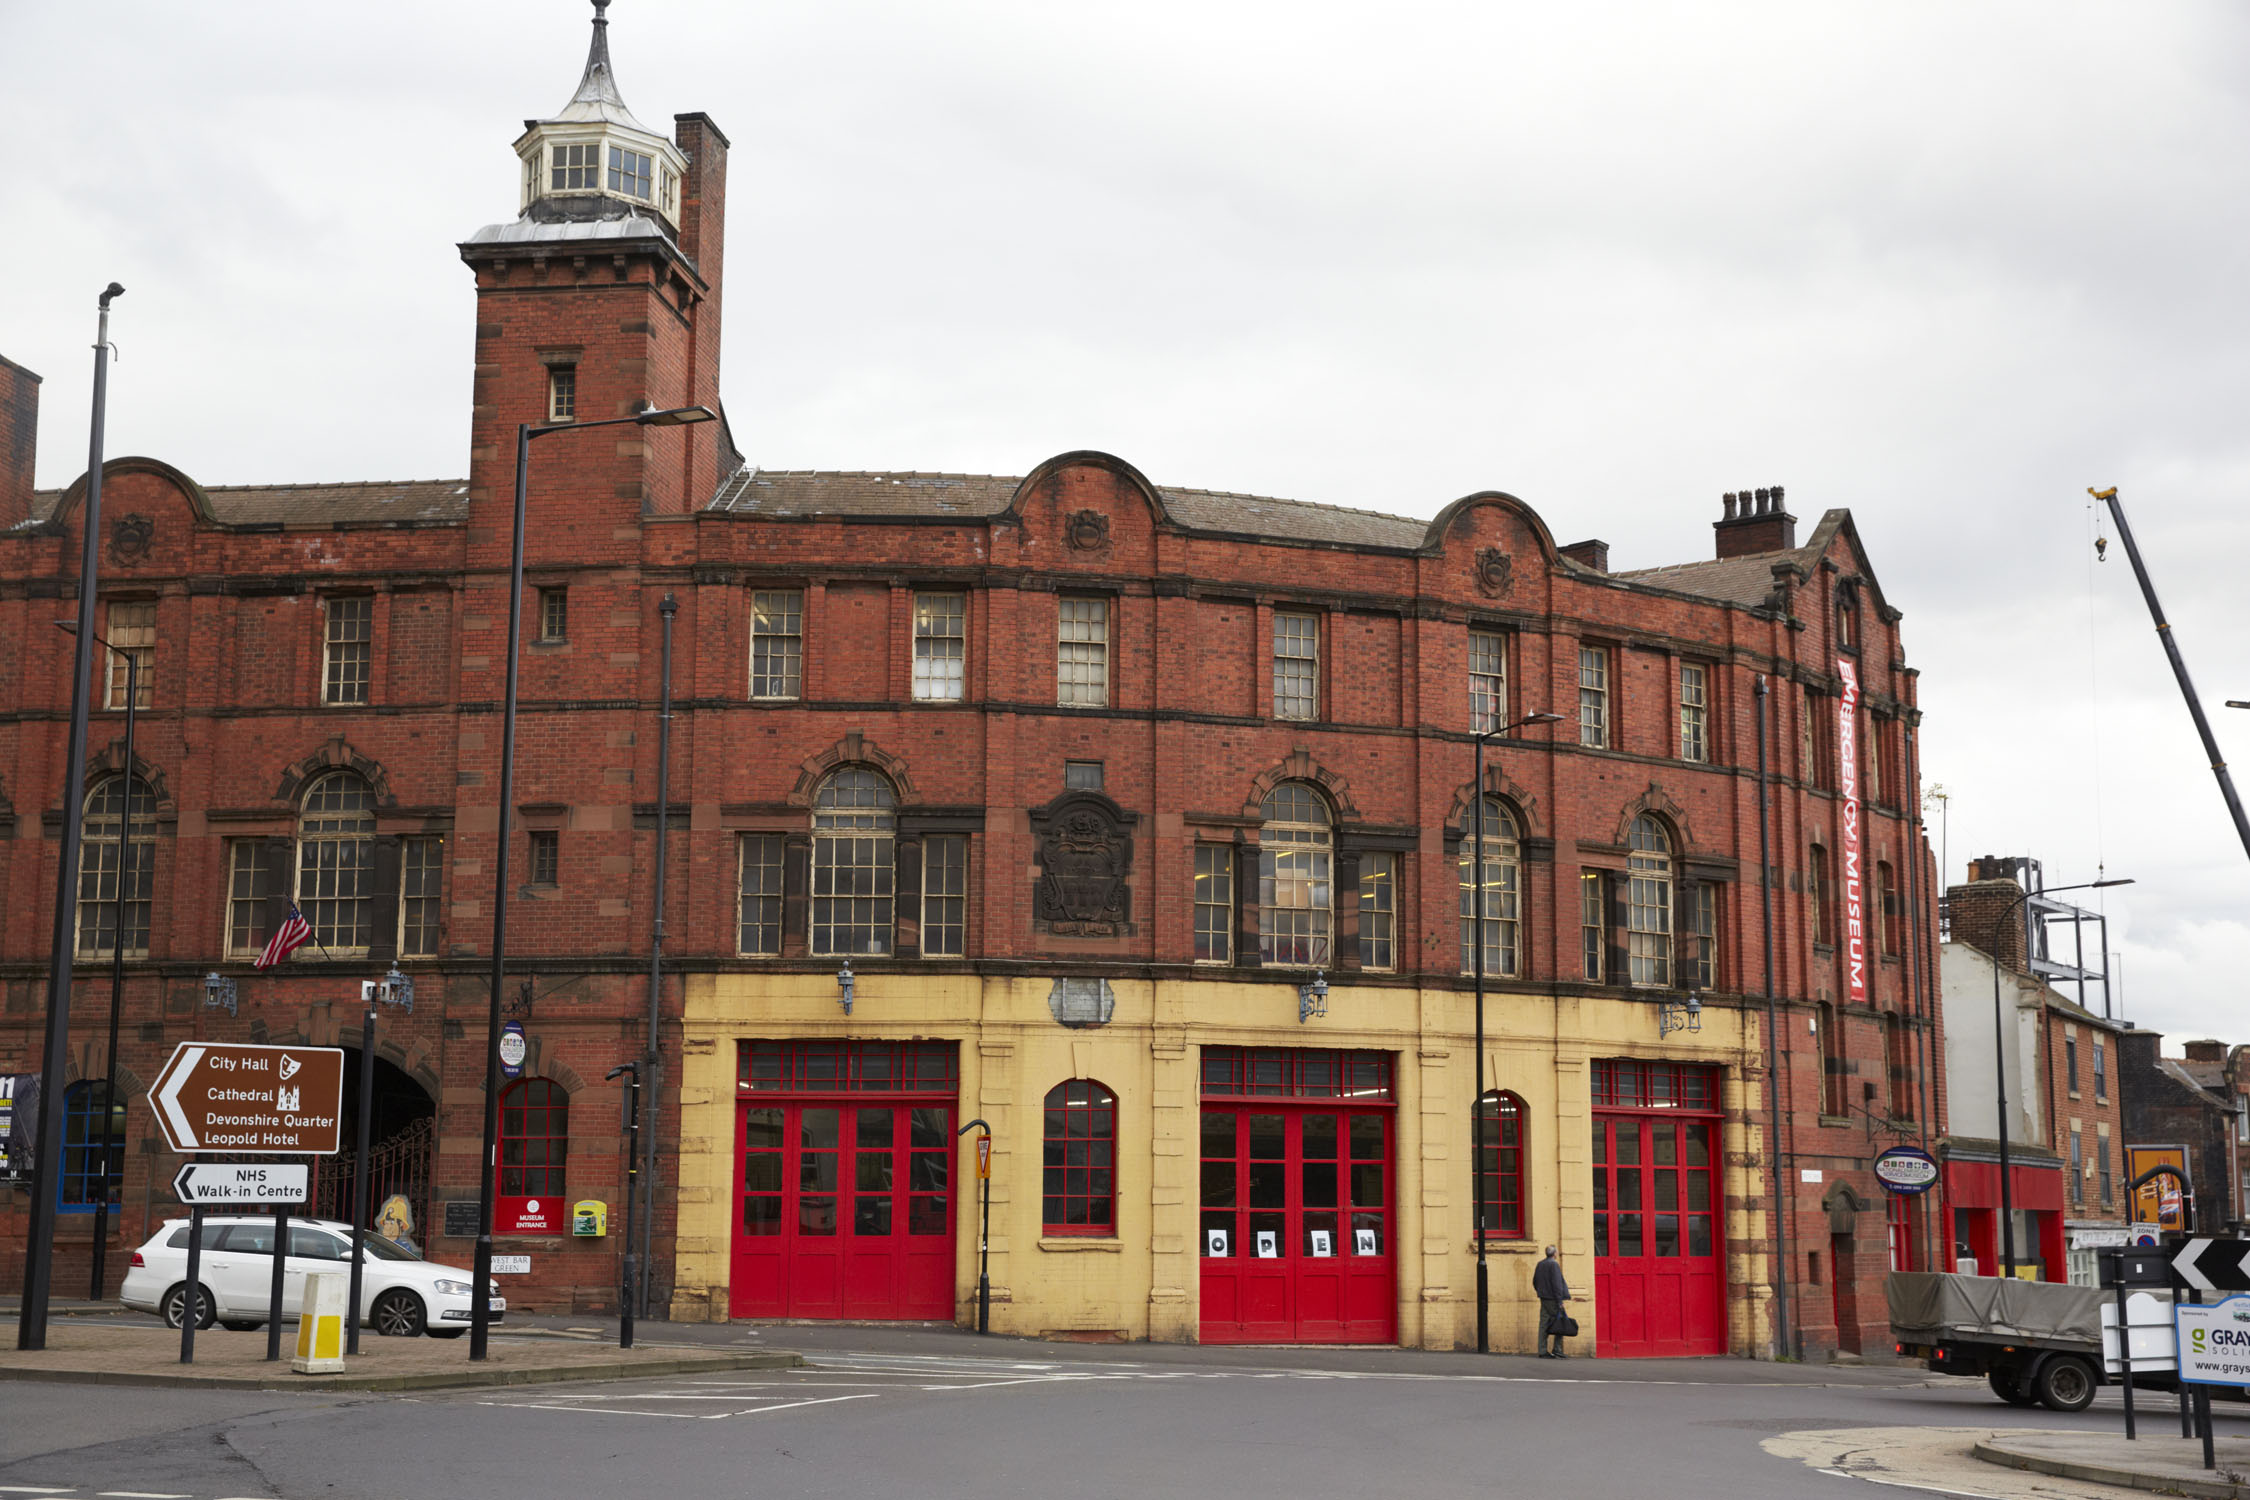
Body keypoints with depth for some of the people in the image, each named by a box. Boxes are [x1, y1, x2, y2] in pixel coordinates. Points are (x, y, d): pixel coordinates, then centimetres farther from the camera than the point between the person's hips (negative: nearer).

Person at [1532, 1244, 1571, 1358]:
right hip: (1552, 1299, -8)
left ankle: (1542, 1351, 4)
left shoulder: (1540, 1264, 11)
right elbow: (1557, 1284, -17)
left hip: (1543, 1299, 8)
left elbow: (1535, 1282, 19)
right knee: (1560, 1324, 0)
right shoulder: (1554, 1264, -13)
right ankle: (1557, 1350, -2)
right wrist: (1559, 1301, -17)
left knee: (1544, 1324, 6)